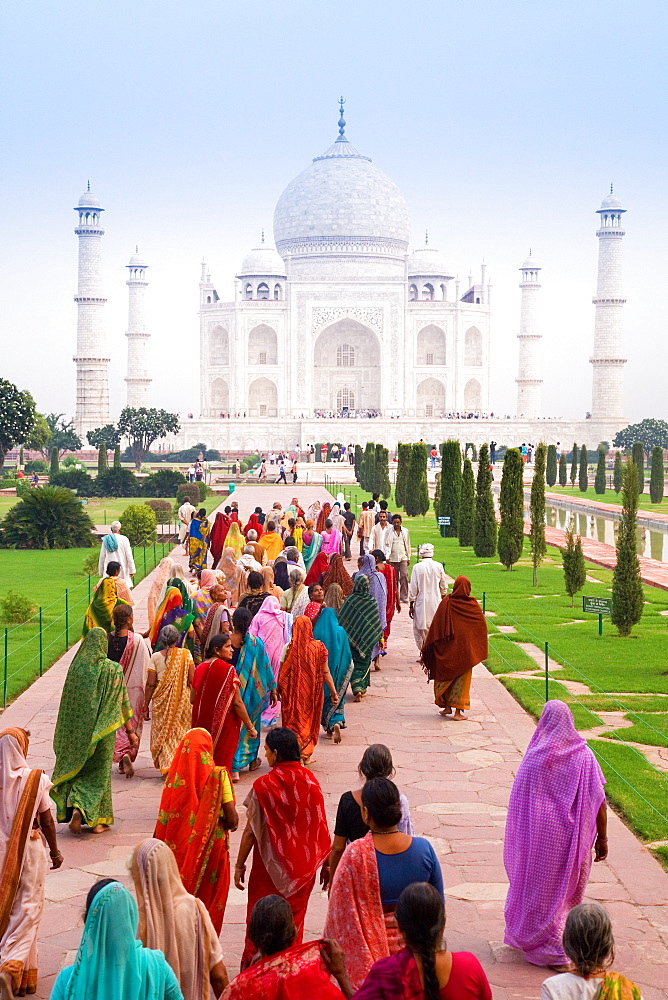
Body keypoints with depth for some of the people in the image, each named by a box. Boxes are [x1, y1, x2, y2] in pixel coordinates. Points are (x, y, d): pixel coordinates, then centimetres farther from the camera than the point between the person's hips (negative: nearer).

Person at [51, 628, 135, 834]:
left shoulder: (76, 667, -4)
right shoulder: (113, 669, -10)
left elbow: (67, 702, 3)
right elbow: (122, 704, -6)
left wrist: (66, 734, 13)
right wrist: (130, 732, 1)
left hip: (78, 730, 2)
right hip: (103, 730, -2)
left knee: (76, 768, 15)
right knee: (99, 771, 8)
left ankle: (75, 808, -3)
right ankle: (96, 819, 4)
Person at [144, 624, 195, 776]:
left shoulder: (156, 657, -5)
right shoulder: (186, 654, -5)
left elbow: (150, 684, -4)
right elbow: (192, 681, -7)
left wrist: (146, 706, 4)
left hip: (161, 701, 0)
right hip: (182, 701, 0)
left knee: (162, 733, 10)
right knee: (181, 732, 13)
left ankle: (166, 767, 6)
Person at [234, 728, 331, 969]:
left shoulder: (263, 785, -15)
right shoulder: (310, 782, -7)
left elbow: (251, 831, -11)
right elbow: (321, 827, -2)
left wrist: (240, 865, 0)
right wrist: (326, 864, 9)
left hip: (269, 867, -3)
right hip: (303, 866, 3)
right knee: (294, 921, 15)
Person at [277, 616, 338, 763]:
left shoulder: (289, 648, -13)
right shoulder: (318, 647, -10)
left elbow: (282, 672, -8)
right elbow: (325, 672, -7)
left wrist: (278, 689, 6)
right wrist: (333, 691, 0)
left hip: (293, 691, -1)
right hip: (312, 692, 1)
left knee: (294, 720, 12)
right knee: (309, 719, 17)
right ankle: (306, 754, 22)